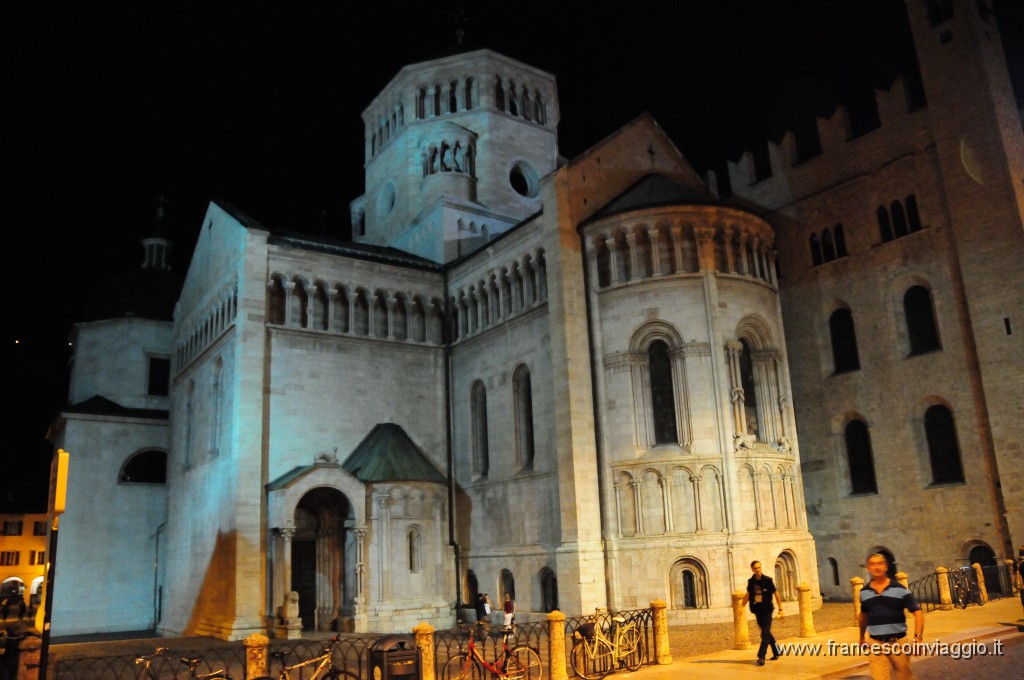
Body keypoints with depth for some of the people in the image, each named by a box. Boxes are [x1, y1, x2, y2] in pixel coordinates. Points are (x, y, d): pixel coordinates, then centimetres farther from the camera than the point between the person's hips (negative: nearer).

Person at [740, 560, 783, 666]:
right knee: (766, 633, 15)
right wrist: (742, 607, 8)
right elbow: (748, 595, 14)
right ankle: (776, 652, 32)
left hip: (767, 610, -5)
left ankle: (761, 657, -13)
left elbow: (776, 594, -5)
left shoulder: (768, 580, -10)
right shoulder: (751, 581, 2)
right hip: (757, 611, 5)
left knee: (765, 634, -10)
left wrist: (780, 609, -7)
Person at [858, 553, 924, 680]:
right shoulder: (864, 592, 3)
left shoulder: (900, 589, -6)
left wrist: (918, 637, -23)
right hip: (876, 645, 1)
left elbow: (918, 613, -9)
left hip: (899, 643, -1)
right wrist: (861, 637, 27)